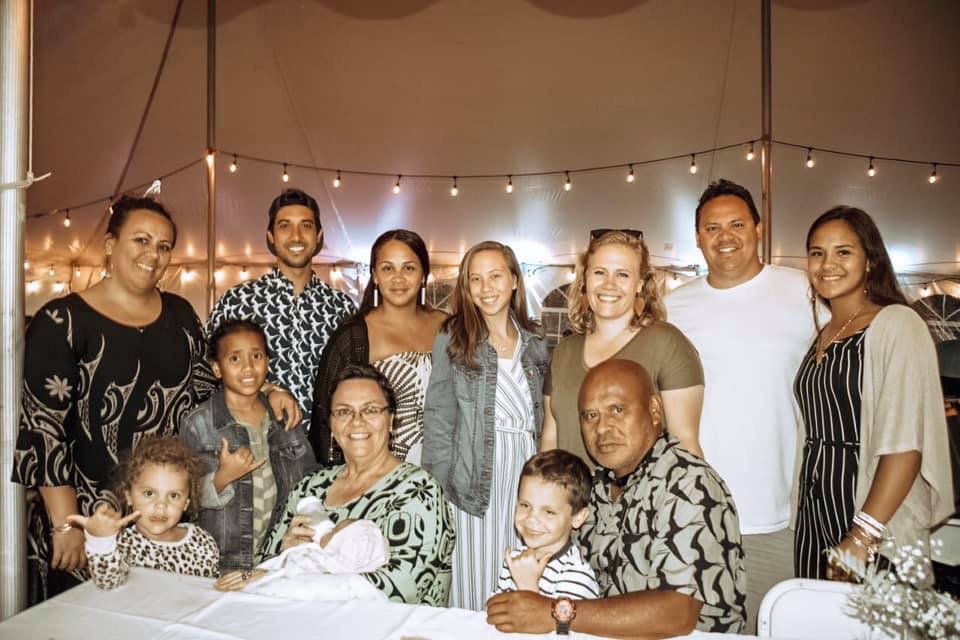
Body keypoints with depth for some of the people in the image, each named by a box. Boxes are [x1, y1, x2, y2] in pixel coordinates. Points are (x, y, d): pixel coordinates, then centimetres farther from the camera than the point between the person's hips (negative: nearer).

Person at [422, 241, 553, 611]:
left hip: (527, 468, 3)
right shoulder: (452, 339, -2)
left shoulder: (534, 342, 9)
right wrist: (442, 486, -9)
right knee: (475, 583, 4)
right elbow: (438, 419, -4)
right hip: (475, 472, -3)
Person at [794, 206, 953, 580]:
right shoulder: (822, 336, 11)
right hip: (815, 515, 6)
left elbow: (905, 445, -19)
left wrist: (864, 536, -24)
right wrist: (802, 512, 7)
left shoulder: (897, 325, -11)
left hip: (879, 529, -6)